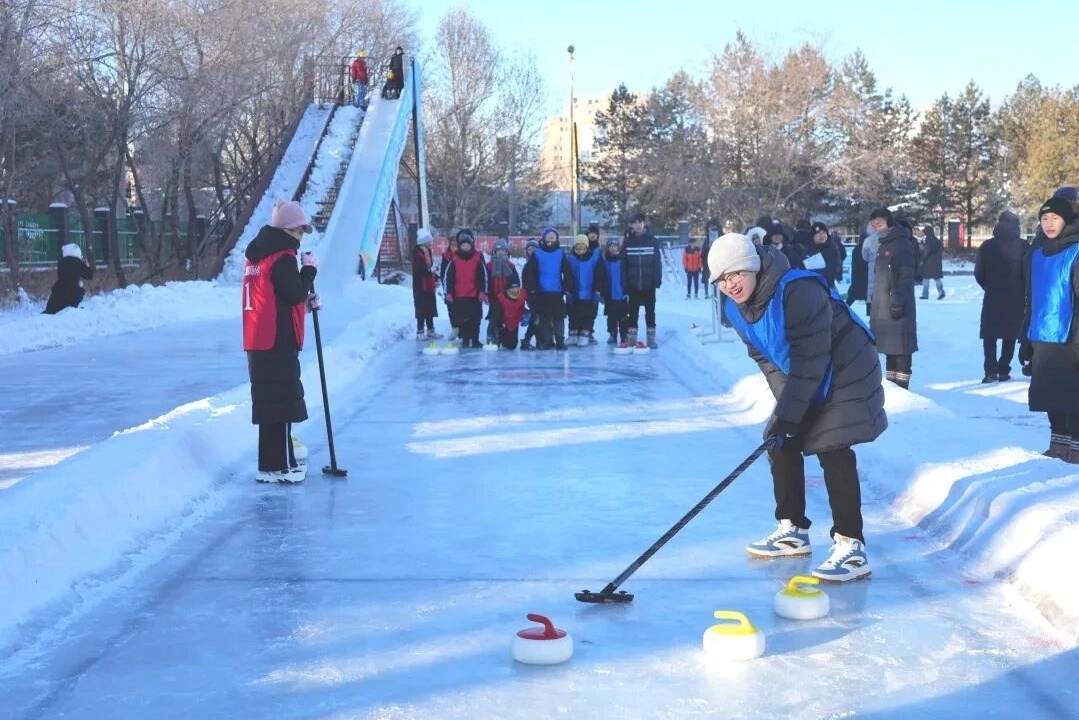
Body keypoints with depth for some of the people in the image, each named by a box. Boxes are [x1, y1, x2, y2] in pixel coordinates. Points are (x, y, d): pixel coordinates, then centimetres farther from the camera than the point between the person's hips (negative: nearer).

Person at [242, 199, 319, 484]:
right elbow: (295, 294, -15)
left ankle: (279, 461, 22)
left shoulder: (257, 254, 17)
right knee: (282, 401, -6)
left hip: (259, 340, 10)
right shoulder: (283, 257, -13)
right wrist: (309, 269, -2)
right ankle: (277, 466, -3)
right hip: (278, 341, -10)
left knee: (271, 400, 14)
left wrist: (304, 302, 16)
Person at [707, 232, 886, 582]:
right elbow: (765, 358, 1)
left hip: (844, 374, -8)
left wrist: (786, 414, -28)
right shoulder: (736, 309, -5)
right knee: (781, 447, 8)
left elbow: (811, 360, -31)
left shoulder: (799, 291, -32)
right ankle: (793, 531, 23)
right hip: (801, 380, 9)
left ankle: (851, 547, -11)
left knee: (833, 452, -16)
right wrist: (785, 406, -9)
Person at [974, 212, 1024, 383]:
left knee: (990, 335, 7)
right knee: (1010, 335, 10)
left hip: (992, 298, 0)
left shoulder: (987, 245, -1)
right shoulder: (1023, 246, -4)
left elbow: (978, 272, 0)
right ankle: (1003, 371, 5)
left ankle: (991, 371, -5)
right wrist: (1022, 290, 13)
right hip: (1016, 298, 0)